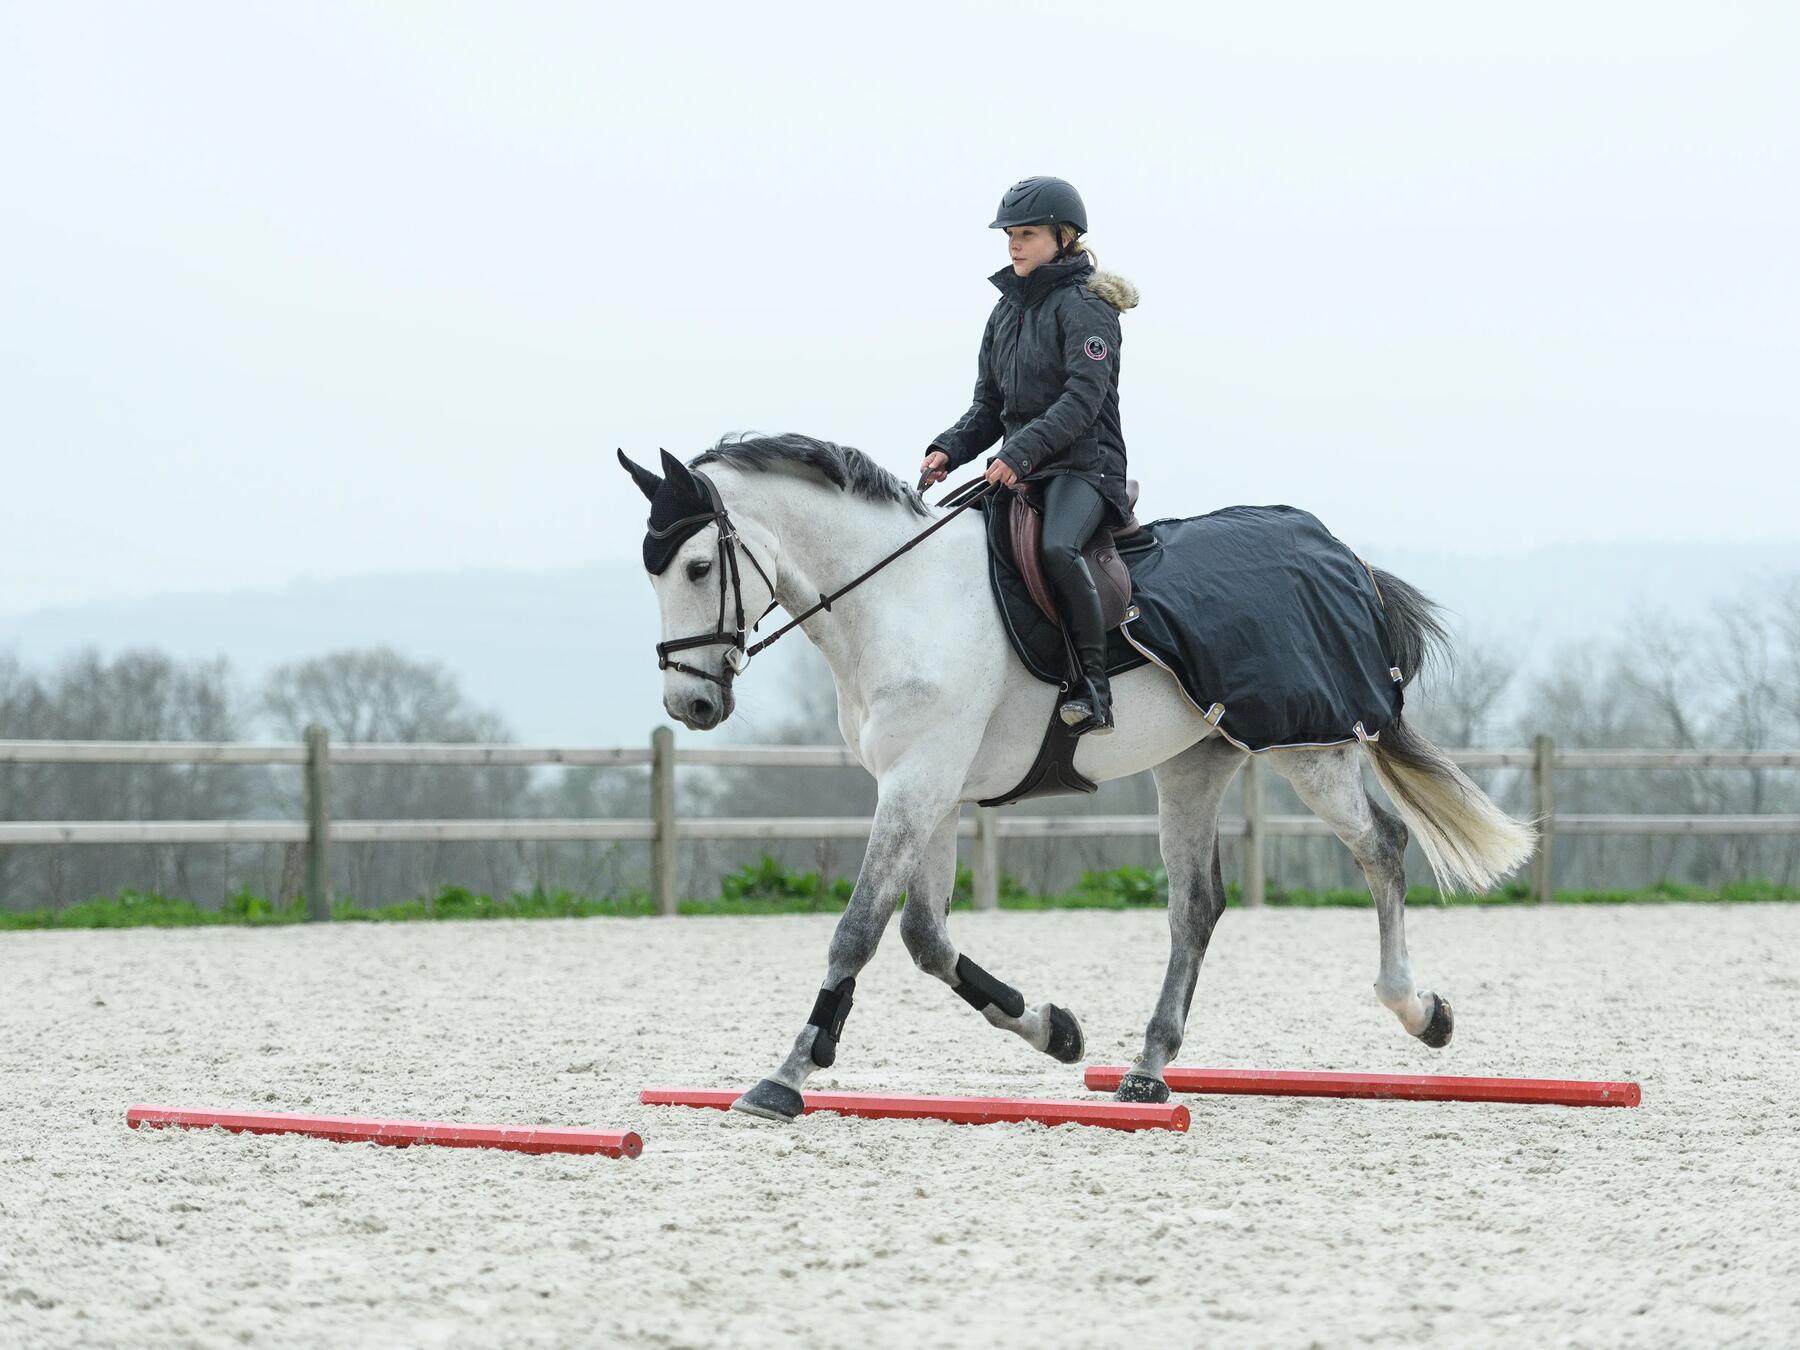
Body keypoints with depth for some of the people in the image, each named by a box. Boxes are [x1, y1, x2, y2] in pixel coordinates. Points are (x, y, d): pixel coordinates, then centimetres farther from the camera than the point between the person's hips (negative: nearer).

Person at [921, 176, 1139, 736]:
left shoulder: (1085, 306, -8)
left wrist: (1023, 451, -31)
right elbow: (989, 406, 19)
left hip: (1084, 464, -9)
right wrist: (948, 450, 0)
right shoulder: (1007, 310, 16)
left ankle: (1093, 687, -31)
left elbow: (1083, 398, -20)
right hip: (1019, 470, 9)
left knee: (1057, 547, -36)